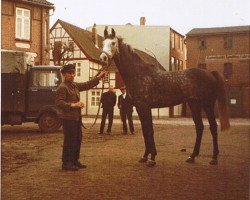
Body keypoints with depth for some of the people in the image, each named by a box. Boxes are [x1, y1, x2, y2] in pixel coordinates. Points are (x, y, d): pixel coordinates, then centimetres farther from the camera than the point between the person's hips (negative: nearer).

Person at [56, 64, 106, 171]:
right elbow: (59, 103, -19)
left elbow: (87, 85, 20)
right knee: (69, 140, -6)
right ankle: (66, 163, 3)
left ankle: (74, 160, 25)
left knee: (78, 139, 14)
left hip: (77, 117, 9)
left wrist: (98, 77, 13)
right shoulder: (62, 87, -12)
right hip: (68, 118, -9)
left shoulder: (75, 85, 15)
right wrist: (73, 105, -25)